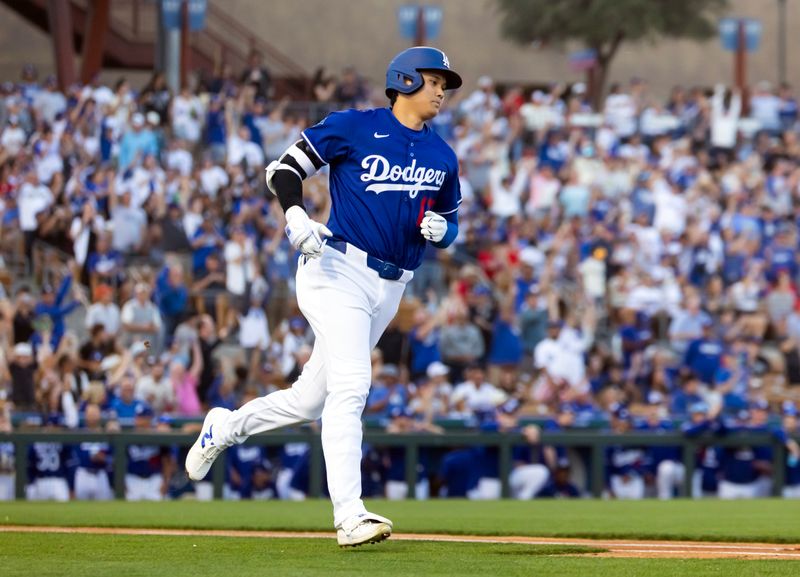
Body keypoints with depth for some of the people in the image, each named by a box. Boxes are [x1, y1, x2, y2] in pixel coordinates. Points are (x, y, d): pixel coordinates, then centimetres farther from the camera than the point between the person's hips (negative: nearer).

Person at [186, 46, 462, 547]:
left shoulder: (443, 157, 14)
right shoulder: (354, 127, -2)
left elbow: (451, 225, 22)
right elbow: (284, 169, -1)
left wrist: (441, 229, -3)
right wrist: (296, 216, -20)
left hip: (390, 290, 6)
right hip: (340, 269, -6)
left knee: (311, 400, 11)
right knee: (350, 385, -21)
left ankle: (227, 427, 37)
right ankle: (349, 516, -25)